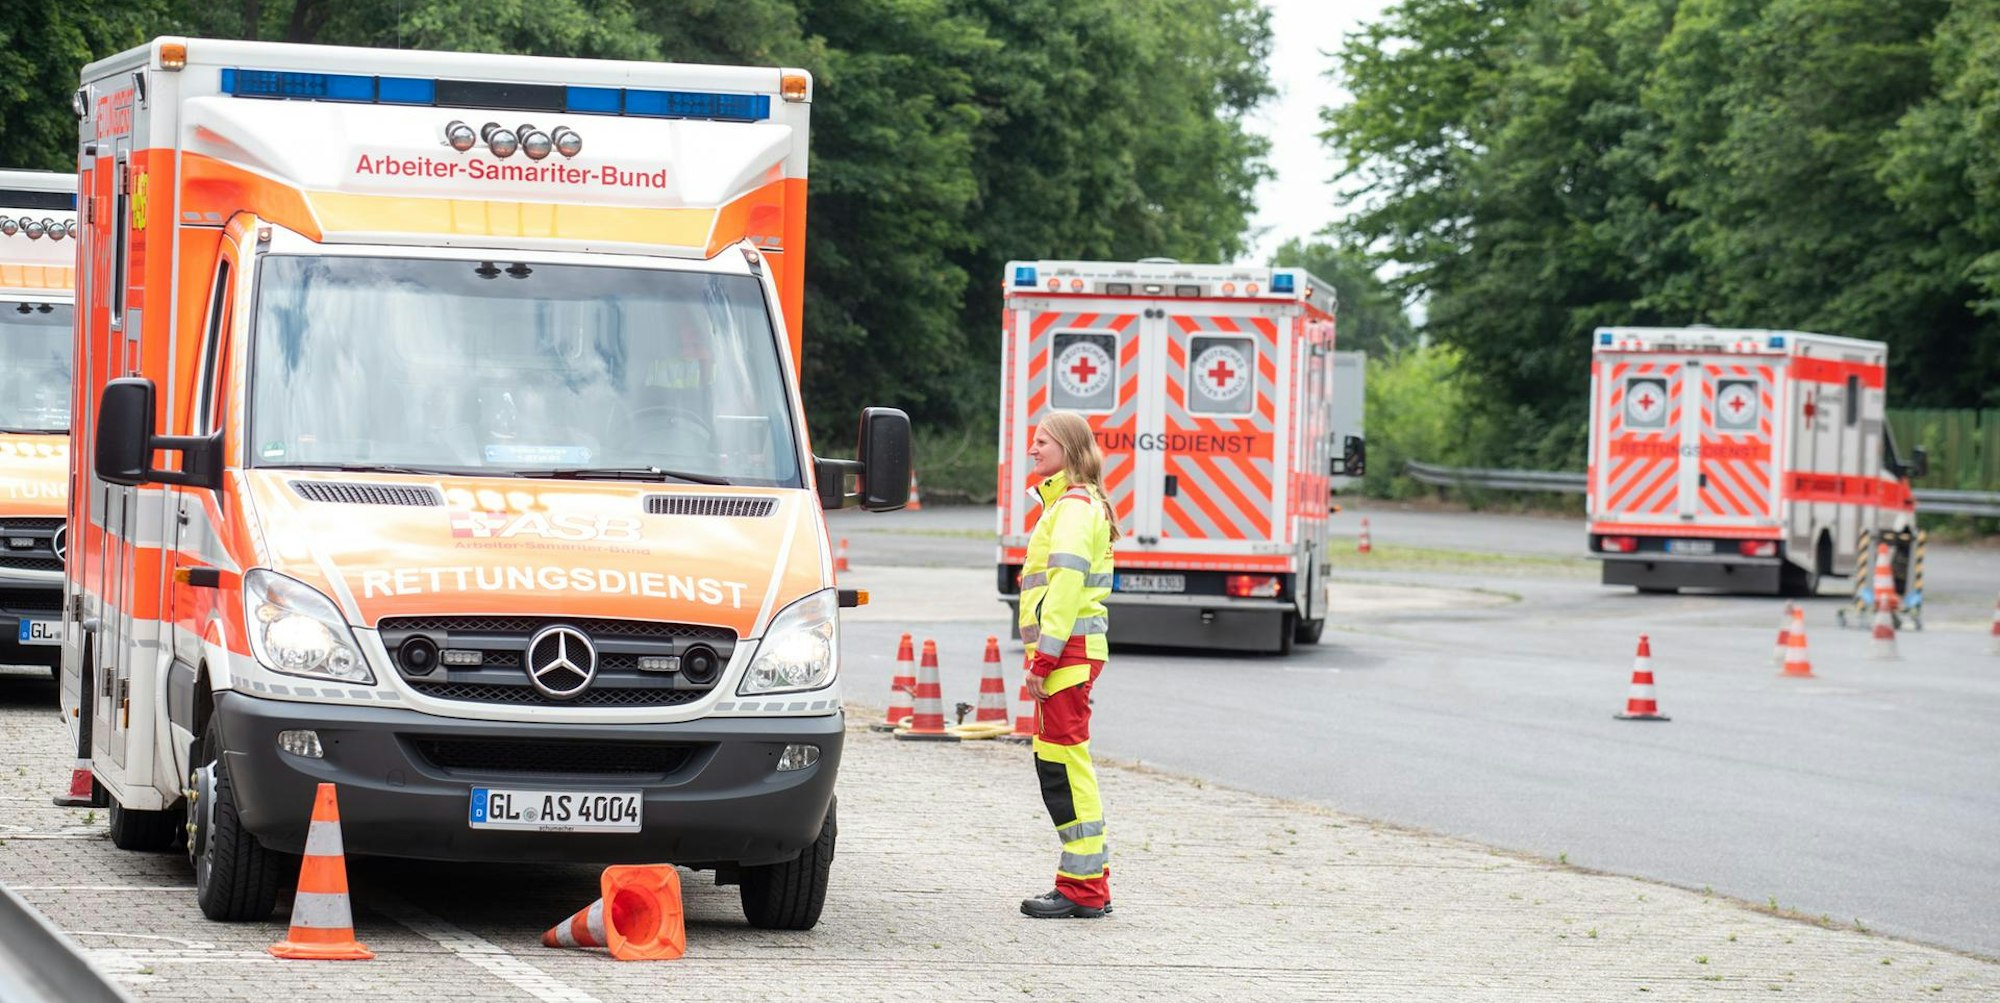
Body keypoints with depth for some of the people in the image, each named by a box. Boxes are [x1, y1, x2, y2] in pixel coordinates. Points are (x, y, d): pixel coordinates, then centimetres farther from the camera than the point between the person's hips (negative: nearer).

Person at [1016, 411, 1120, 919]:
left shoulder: (1073, 506, -11)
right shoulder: (1067, 503, 21)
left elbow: (1066, 582, -19)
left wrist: (1044, 658, -22)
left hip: (1066, 649, -11)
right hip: (1070, 651, 11)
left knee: (1063, 761, -10)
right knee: (1061, 762, 13)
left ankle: (1083, 889, -8)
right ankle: (1090, 881, 17)